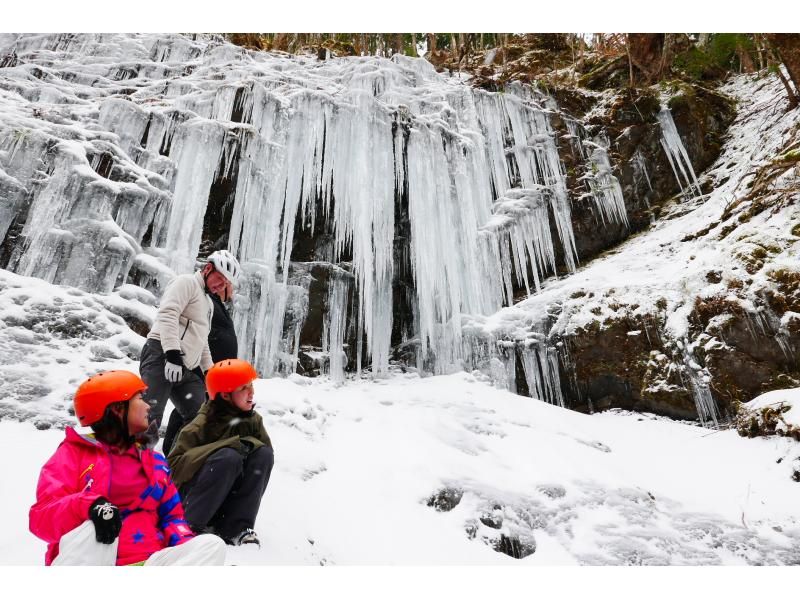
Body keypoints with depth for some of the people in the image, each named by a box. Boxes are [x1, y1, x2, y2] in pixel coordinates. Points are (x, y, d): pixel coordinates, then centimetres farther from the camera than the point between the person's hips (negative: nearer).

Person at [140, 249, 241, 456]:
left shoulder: (208, 303, 29)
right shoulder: (186, 282, 0)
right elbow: (168, 314, -17)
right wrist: (172, 353, -26)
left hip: (186, 368, 9)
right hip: (161, 356, -9)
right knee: (148, 421, -16)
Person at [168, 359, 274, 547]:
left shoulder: (253, 421, -2)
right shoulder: (200, 426, -16)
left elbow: (267, 448, -2)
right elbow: (175, 465, -23)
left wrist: (251, 444, -26)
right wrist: (231, 444, -32)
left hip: (228, 495, 5)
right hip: (190, 493, -5)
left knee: (264, 454, -20)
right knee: (229, 457, -33)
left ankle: (235, 528, -18)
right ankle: (190, 525, -19)